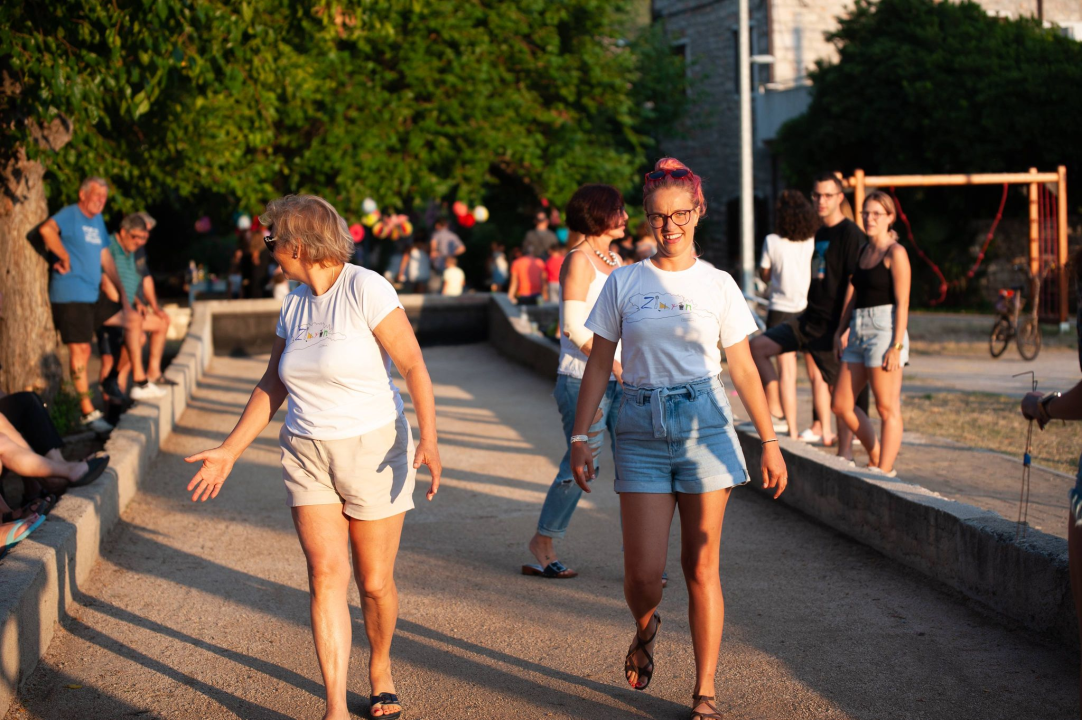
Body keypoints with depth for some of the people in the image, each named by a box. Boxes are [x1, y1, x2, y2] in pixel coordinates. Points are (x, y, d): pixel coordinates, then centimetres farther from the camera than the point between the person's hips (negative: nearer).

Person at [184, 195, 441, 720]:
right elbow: (271, 387, 17)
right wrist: (228, 452, 13)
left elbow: (413, 366, -16)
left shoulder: (365, 289, -13)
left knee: (375, 582, 4)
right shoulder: (294, 305, 8)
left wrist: (428, 440, -27)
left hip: (372, 449, -5)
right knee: (326, 577, -7)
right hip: (307, 455, 5)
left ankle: (380, 666, 33)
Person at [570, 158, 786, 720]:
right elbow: (599, 364, 6)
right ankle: (645, 630, 31)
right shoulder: (624, 283, 4)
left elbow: (743, 369, 5)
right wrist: (580, 437, 1)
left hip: (704, 425, 0)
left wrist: (769, 442, 2)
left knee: (701, 568, 1)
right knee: (643, 573, -5)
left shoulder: (718, 285, 4)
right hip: (641, 430, 0)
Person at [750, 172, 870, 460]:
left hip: (832, 325, -9)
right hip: (809, 319, 9)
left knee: (840, 388, -2)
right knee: (758, 346, 2)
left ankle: (845, 451, 5)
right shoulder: (820, 234, 15)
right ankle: (775, 410, 4)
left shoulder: (850, 234, -11)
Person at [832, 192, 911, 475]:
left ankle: (885, 470, 1)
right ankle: (876, 455, 22)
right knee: (841, 405, 8)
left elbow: (902, 302, -12)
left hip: (884, 330, -8)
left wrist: (897, 346, -18)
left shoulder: (895, 253, -7)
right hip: (859, 331, 8)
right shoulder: (863, 250, 16)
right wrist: (842, 330, 20)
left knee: (887, 407, -3)